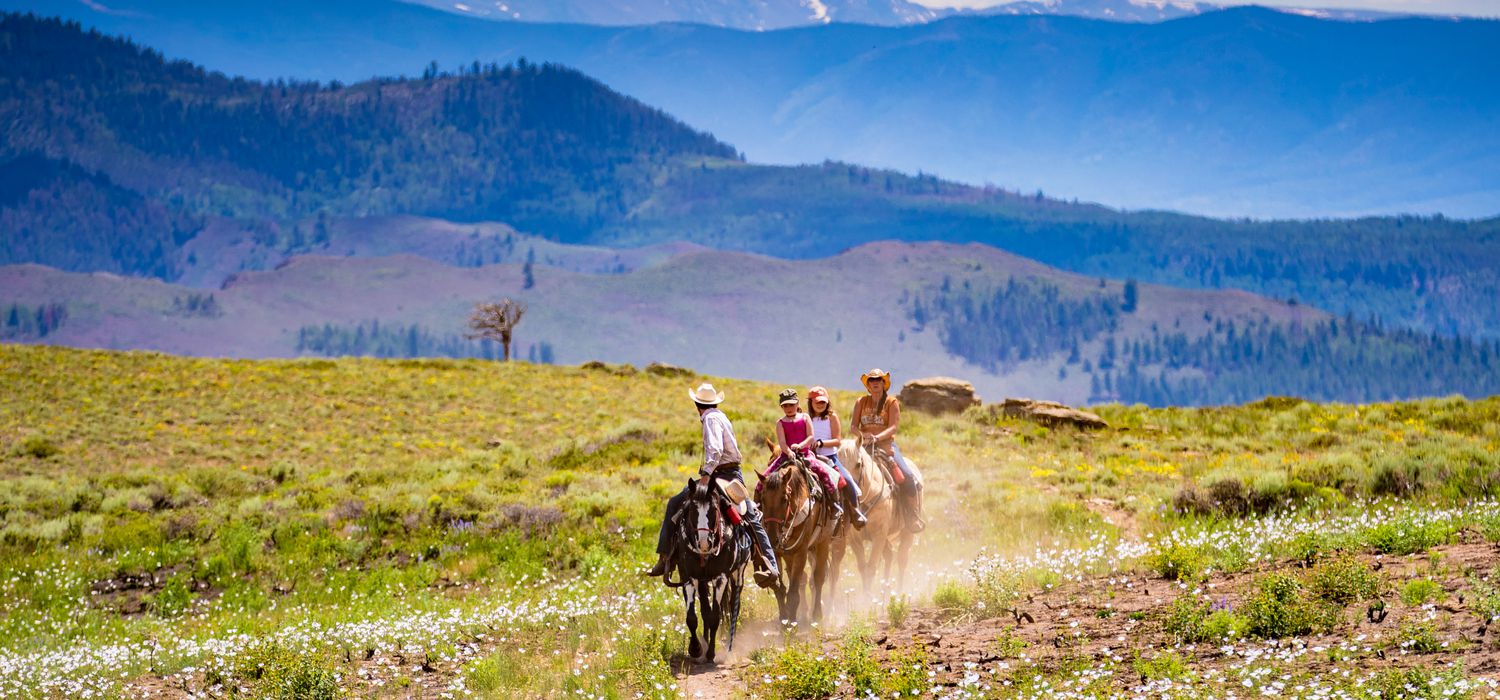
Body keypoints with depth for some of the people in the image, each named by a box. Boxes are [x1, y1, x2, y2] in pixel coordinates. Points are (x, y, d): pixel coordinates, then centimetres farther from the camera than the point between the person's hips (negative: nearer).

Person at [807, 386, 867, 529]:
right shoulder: (806, 419, 8)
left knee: (847, 480, -19)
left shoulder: (831, 417, 1)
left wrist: (821, 442, -19)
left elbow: (837, 440, -4)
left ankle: (856, 512, -2)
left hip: (830, 457, -2)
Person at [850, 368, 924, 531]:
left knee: (906, 476, -22)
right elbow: (854, 425, 5)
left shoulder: (892, 402, 3)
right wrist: (862, 435, -17)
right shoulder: (861, 402, 12)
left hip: (886, 444, -2)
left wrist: (877, 437, -23)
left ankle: (915, 516, -12)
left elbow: (893, 427, -7)